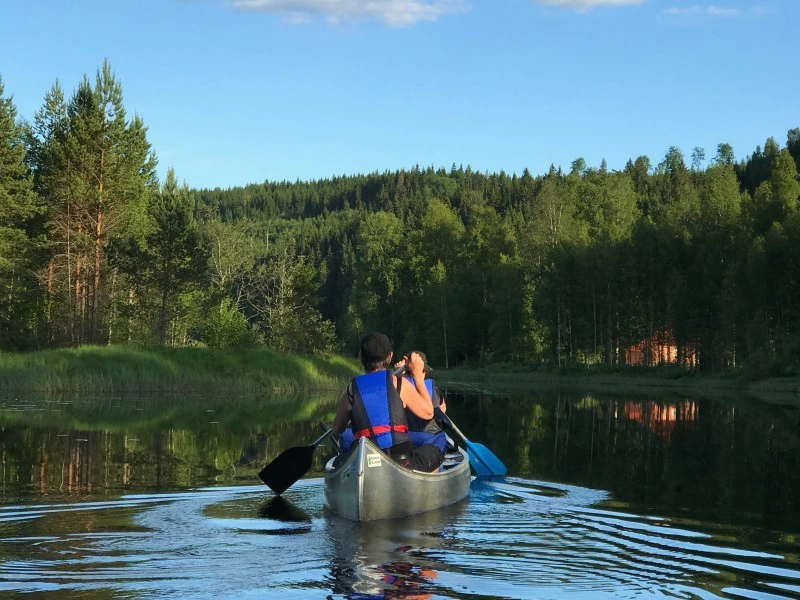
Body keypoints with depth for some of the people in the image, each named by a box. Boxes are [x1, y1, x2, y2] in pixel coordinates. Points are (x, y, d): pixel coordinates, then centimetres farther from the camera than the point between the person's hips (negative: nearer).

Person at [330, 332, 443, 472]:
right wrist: (418, 375, 16)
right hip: (402, 465, -1)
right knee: (433, 451, 29)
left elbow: (336, 430, 15)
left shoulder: (350, 391, 3)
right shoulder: (398, 383, -3)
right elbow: (428, 413, 8)